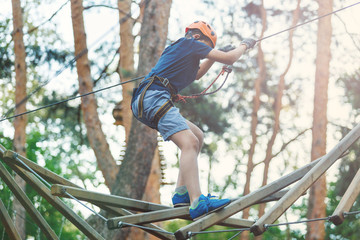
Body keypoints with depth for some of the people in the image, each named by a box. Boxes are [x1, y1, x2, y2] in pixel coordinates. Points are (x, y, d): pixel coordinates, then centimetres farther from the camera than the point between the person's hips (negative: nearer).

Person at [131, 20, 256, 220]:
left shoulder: (178, 48, 31)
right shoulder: (190, 43, 3)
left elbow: (195, 75, 49)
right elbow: (229, 59, 1)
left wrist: (213, 57, 40)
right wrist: (244, 45, 19)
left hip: (145, 103, 11)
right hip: (154, 97, -11)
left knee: (198, 136, 16)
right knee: (189, 142, -24)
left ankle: (181, 194, 6)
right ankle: (197, 204, -40)